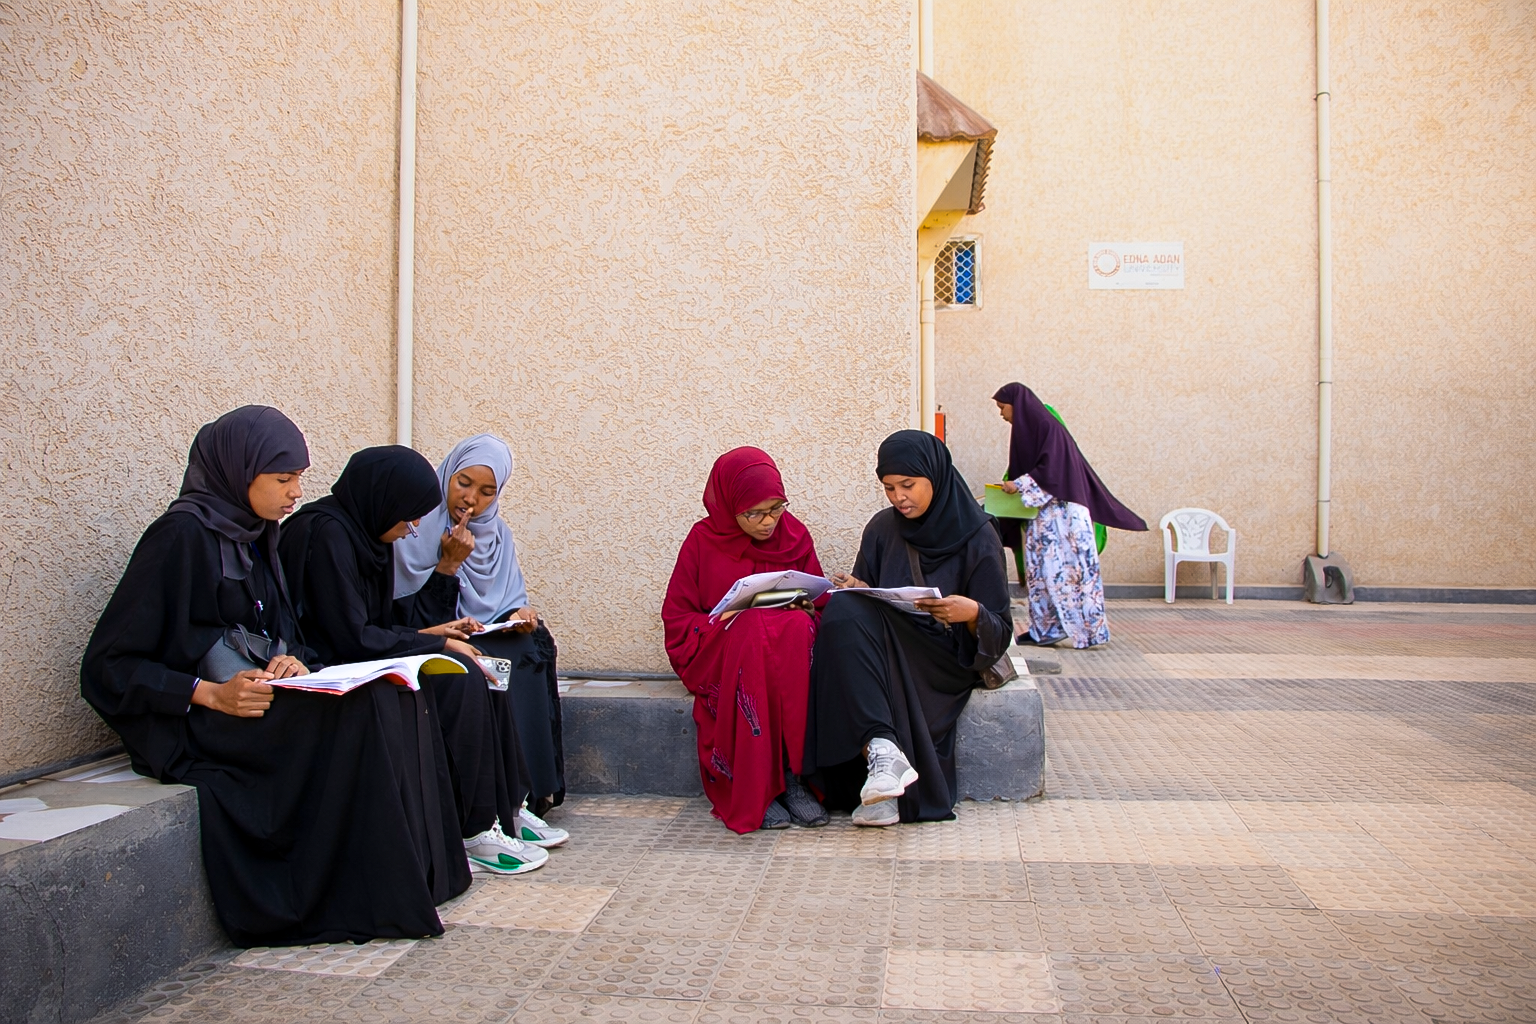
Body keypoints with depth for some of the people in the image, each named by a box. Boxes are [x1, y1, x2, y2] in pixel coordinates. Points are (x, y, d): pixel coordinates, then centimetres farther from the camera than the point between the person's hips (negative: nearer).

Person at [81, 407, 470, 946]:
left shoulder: (256, 537, 15)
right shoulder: (180, 536, -10)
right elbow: (107, 667, -12)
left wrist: (295, 661, -4)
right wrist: (210, 693, -24)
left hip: (266, 698, 7)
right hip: (201, 725, -7)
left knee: (394, 695, -18)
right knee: (366, 707, -28)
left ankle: (410, 873, -15)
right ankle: (364, 901, -20)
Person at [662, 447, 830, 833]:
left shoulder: (794, 534, 7)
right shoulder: (703, 540, 1)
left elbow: (819, 605, 11)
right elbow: (676, 620, 1)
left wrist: (805, 611, -12)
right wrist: (722, 620, -17)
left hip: (790, 644, 2)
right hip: (718, 653, -2)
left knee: (797, 627, -33)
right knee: (754, 631, -36)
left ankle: (791, 773, -29)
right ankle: (755, 789, -31)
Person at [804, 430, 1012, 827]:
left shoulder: (977, 537, -3)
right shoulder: (881, 529, 9)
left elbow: (1000, 631, -4)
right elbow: (866, 602, 10)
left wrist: (972, 612, -27)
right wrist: (855, 591, -14)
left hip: (948, 658, -4)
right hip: (888, 647, 4)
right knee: (846, 611, -31)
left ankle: (881, 751, -37)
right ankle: (882, 748, -43)